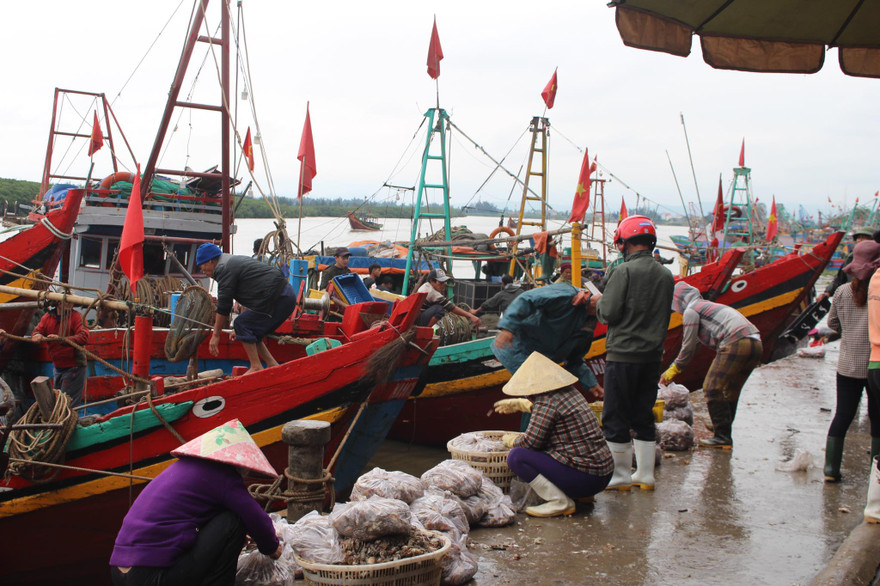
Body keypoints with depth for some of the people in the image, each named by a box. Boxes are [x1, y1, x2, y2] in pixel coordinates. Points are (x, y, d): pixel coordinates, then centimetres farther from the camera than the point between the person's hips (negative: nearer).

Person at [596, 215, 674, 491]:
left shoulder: (624, 271, -13)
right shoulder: (666, 275, 6)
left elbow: (608, 313, -14)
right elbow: (664, 317, 14)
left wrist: (598, 303, 6)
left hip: (623, 354, -6)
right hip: (653, 355, 6)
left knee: (615, 417, 4)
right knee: (644, 416, 15)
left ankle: (620, 476, 10)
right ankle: (645, 475, 19)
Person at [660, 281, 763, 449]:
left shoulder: (691, 311, 6)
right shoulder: (708, 306, 34)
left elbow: (688, 348, 6)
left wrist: (673, 370, 19)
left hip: (736, 344, -9)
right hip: (756, 345, 9)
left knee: (712, 388, -2)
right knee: (730, 390, 20)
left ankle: (722, 437, -3)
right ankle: (724, 431, 27)